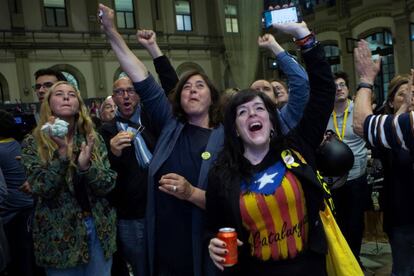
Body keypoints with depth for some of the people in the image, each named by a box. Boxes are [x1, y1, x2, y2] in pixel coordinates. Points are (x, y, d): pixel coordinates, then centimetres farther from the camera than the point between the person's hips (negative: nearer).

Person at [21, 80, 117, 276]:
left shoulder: (93, 139, 0)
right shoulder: (33, 142, -6)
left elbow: (108, 185, -5)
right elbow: (41, 189, -15)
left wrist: (85, 166, -23)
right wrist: (61, 151, -25)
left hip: (99, 229, 3)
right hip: (59, 235, -2)